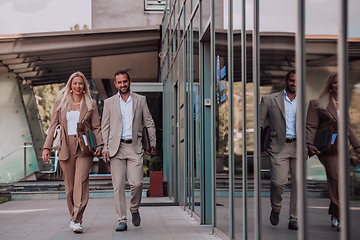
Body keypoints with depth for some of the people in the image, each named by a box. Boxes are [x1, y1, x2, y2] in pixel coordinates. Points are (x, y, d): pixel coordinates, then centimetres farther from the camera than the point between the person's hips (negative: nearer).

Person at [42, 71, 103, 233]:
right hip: (66, 148, 2)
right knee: (69, 186, 4)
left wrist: (100, 144, -8)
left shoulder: (91, 105, 10)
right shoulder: (60, 104, 12)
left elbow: (96, 127, 7)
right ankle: (73, 217, 21)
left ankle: (77, 221, -16)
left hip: (84, 148, -2)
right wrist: (47, 147, 1)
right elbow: (53, 126, 10)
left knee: (81, 182, -14)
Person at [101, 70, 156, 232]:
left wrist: (152, 144, 8)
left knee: (136, 183, -11)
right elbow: (105, 127, 9)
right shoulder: (109, 103, 10)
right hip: (116, 148, 0)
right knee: (118, 185, -4)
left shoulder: (140, 100, 9)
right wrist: (105, 148, 0)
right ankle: (121, 221, 0)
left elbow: (149, 123, 13)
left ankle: (134, 209, 17)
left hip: (135, 147, 0)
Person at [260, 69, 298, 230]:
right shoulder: (270, 100, 6)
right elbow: (259, 123, 7)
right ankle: (275, 208, 15)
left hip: (298, 146, 2)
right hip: (279, 147, -2)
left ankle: (294, 220, 6)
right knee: (278, 181, -14)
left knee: (298, 183, -3)